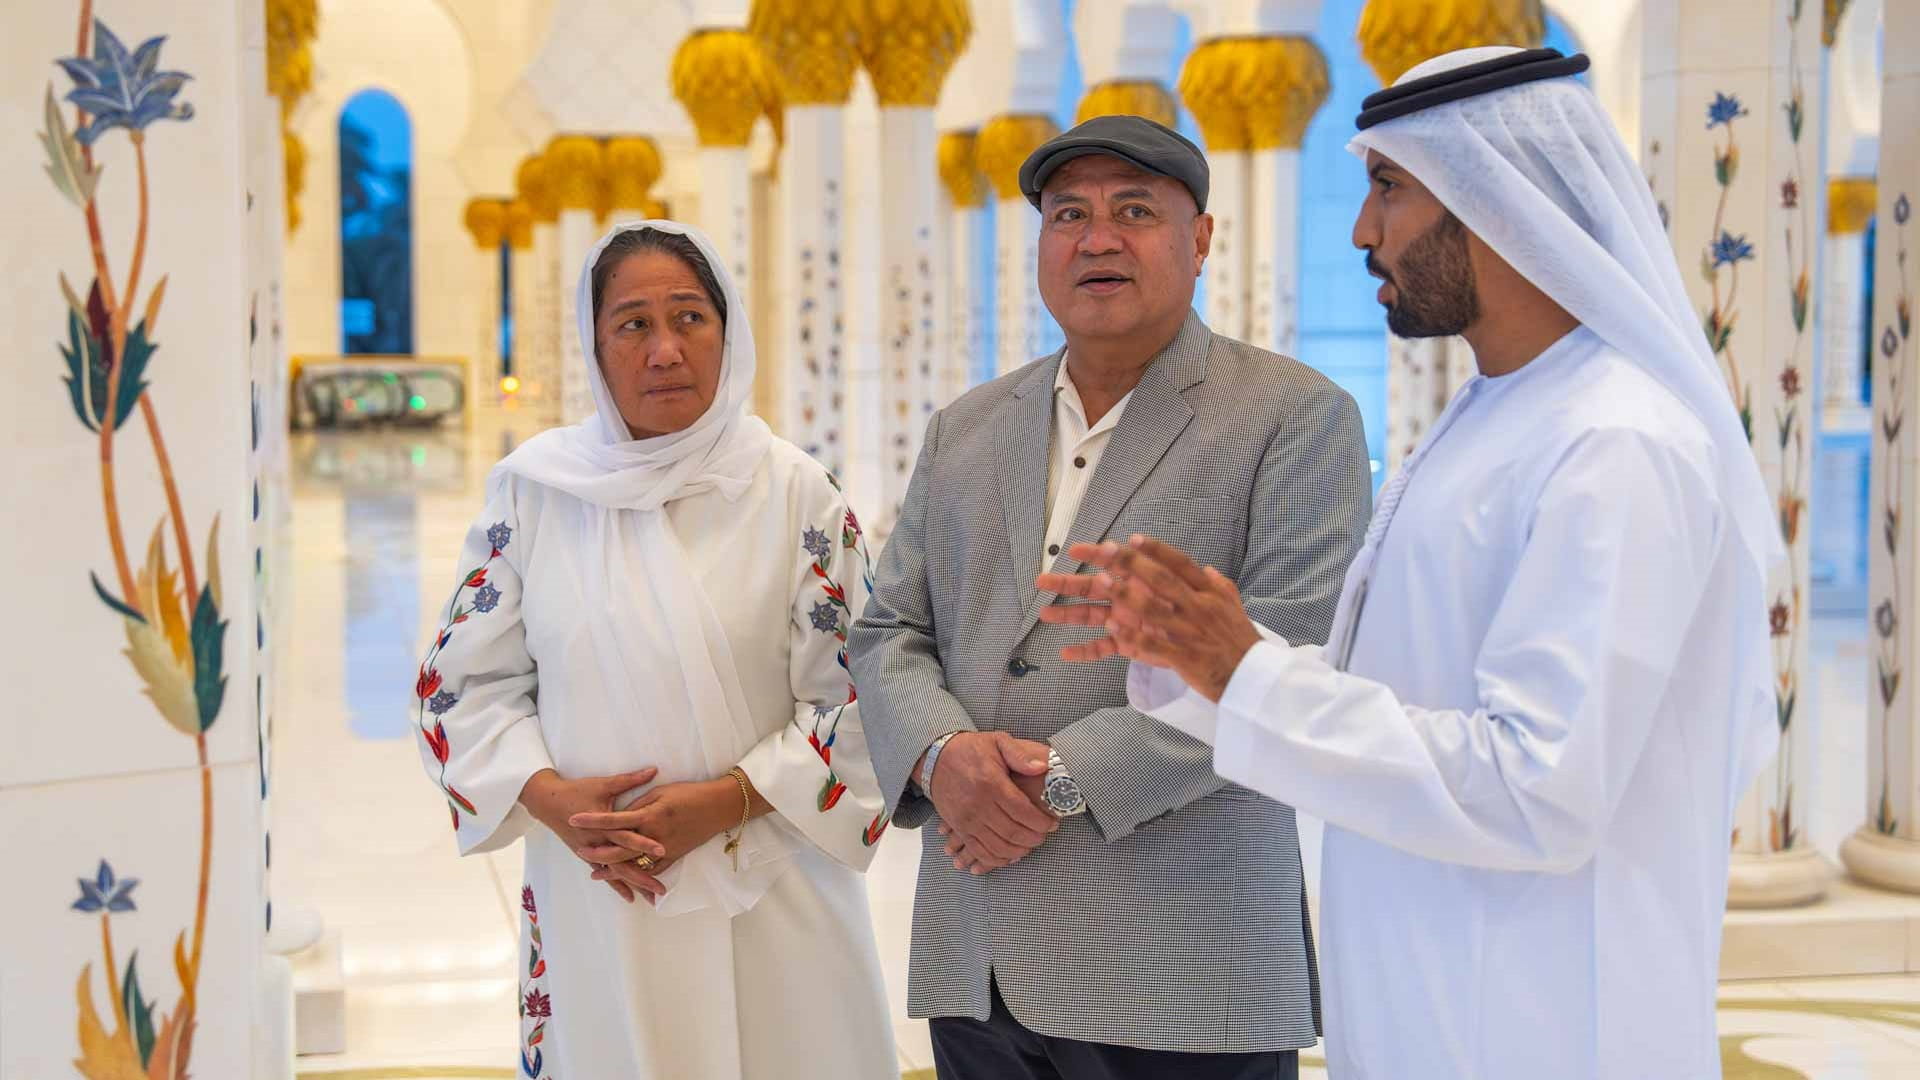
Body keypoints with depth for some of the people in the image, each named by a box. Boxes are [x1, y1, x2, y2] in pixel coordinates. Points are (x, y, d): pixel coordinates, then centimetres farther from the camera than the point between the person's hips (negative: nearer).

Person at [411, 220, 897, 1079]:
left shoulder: (795, 492, -4)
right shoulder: (533, 488, 1)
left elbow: (855, 695, -4)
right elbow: (465, 681, 4)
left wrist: (726, 800, -15)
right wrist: (553, 800, -11)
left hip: (770, 902, -1)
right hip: (590, 892, 1)